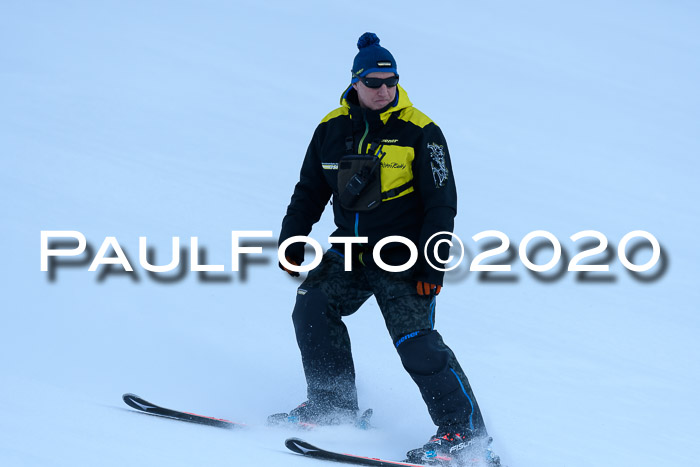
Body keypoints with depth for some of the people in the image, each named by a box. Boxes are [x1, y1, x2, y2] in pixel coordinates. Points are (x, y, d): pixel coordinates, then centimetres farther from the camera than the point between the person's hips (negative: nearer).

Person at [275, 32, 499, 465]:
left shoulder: (420, 132, -10)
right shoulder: (332, 129, 2)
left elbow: (442, 204, -8)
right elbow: (310, 191, 15)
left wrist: (433, 265, -13)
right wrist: (292, 242, 9)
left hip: (401, 262, -5)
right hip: (349, 253, 5)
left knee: (416, 342, -14)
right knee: (312, 308, -9)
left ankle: (463, 428, -6)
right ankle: (333, 404, 6)